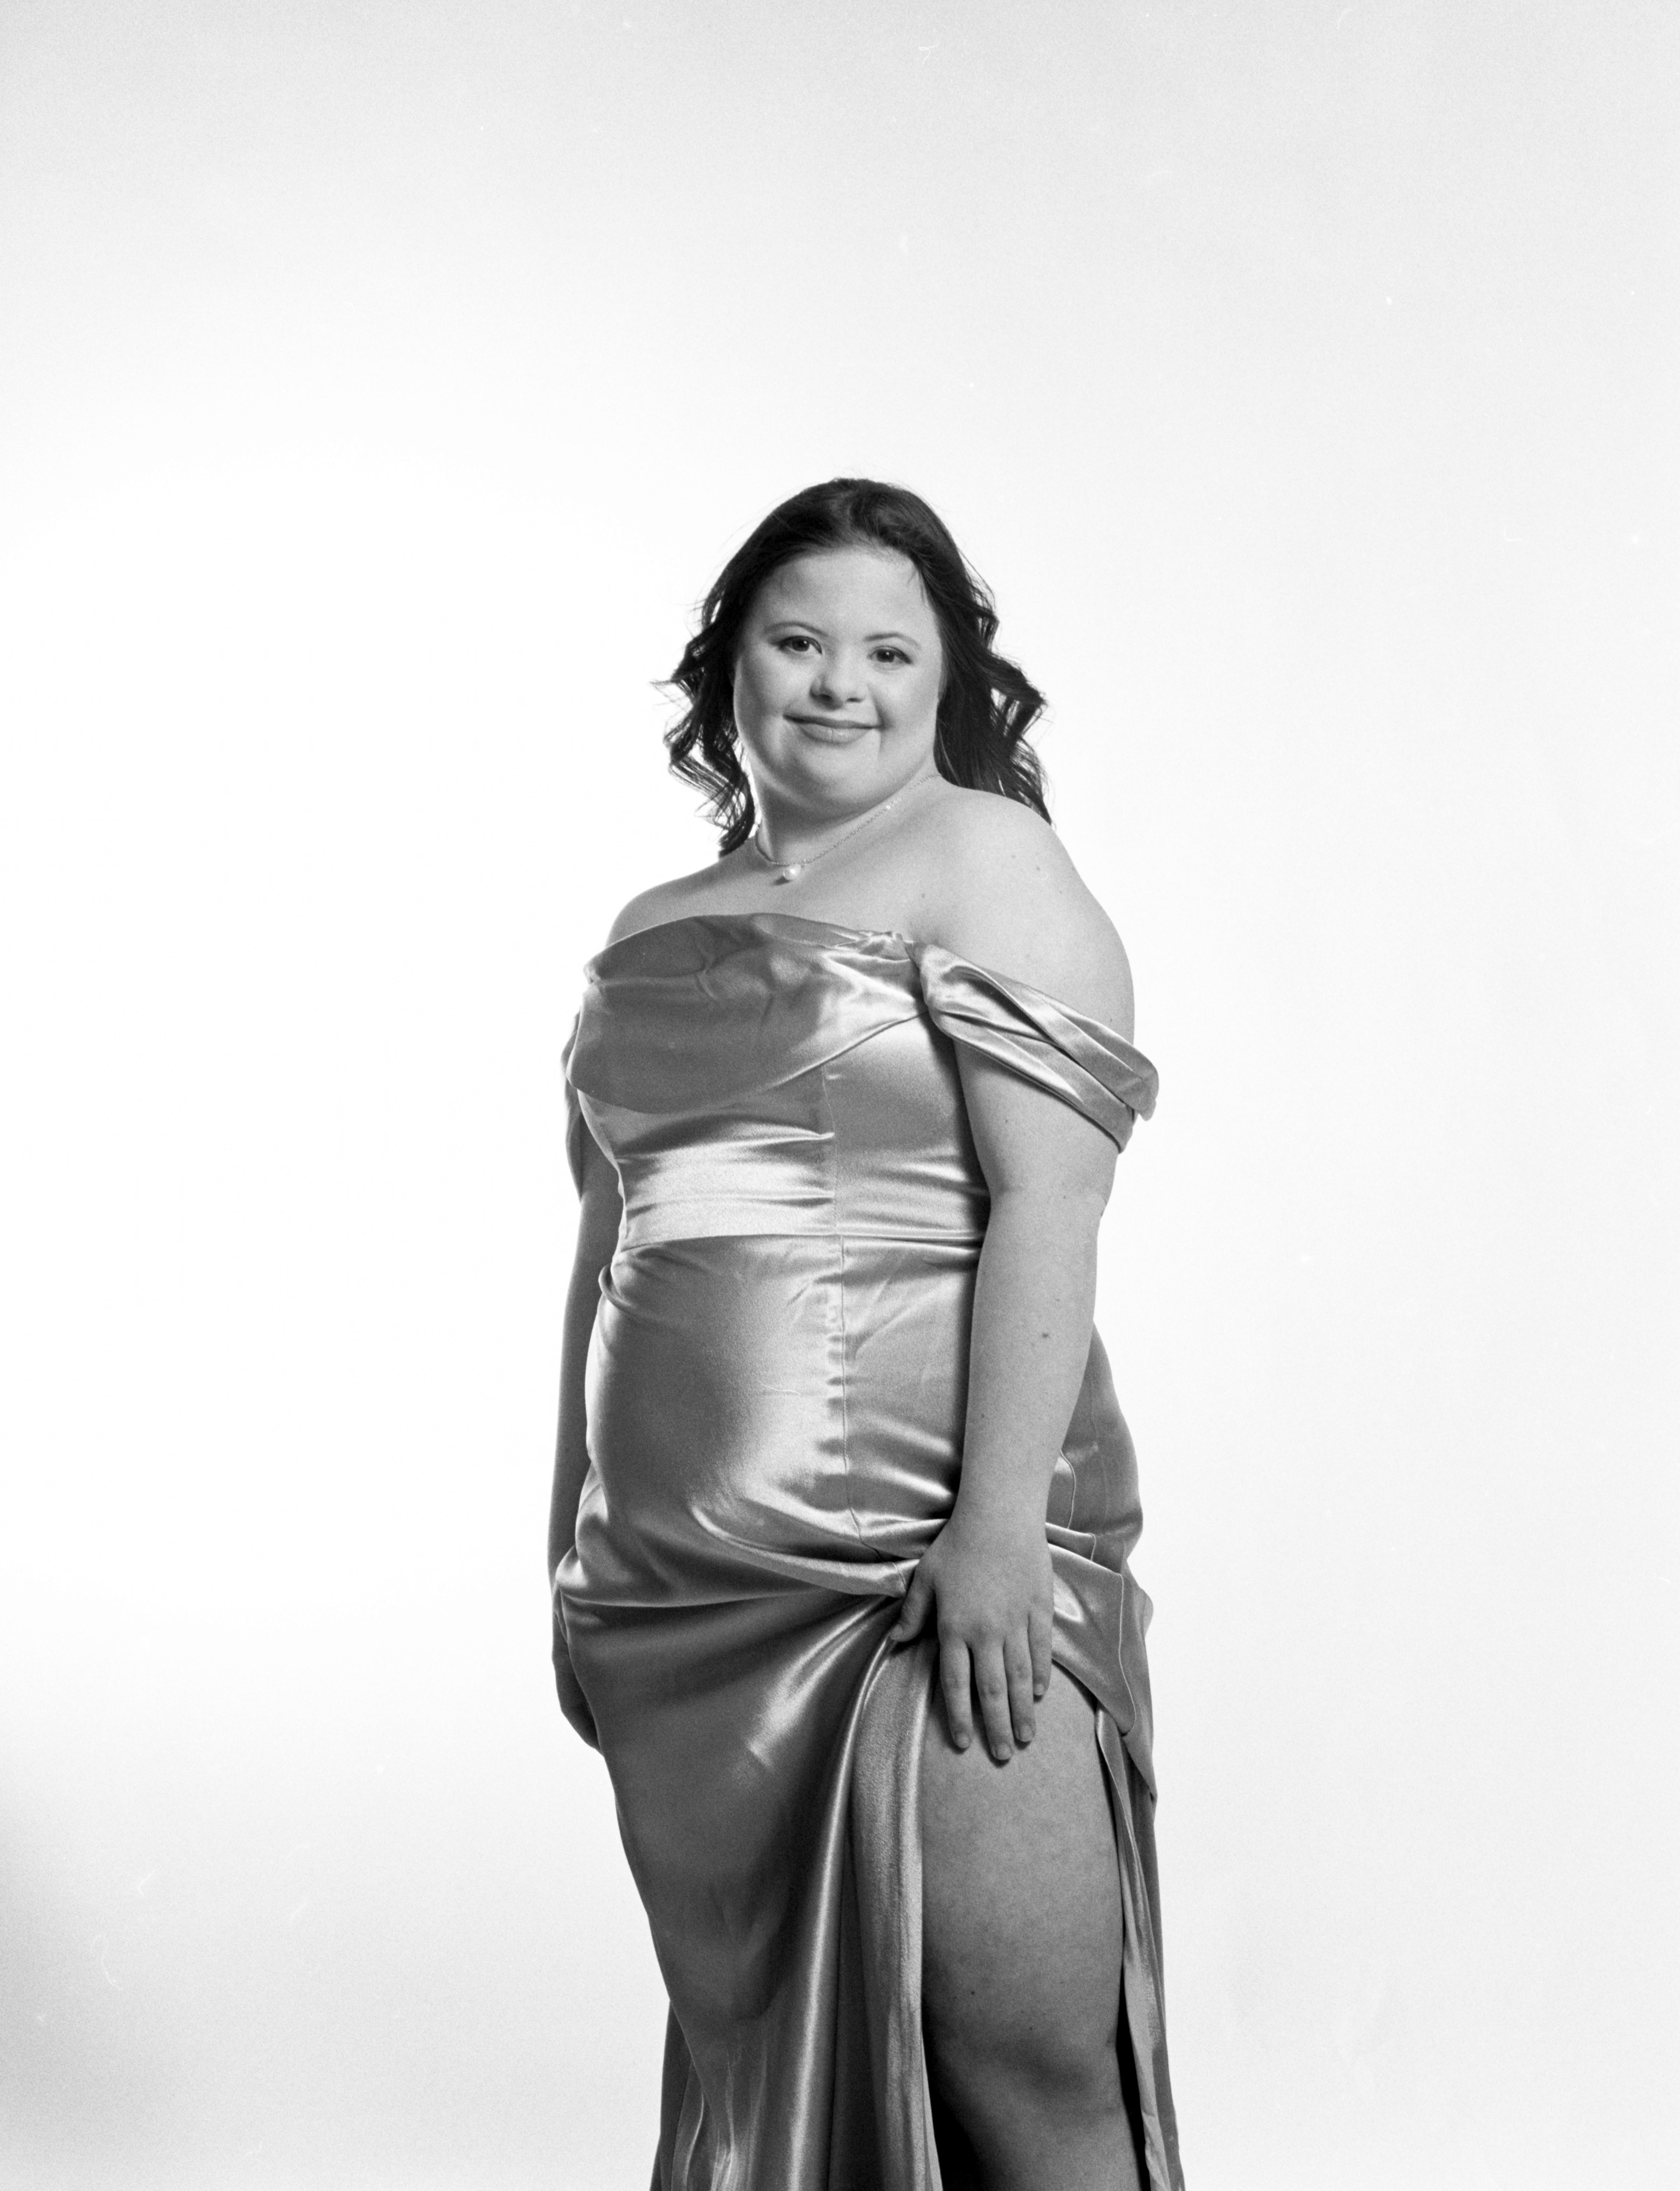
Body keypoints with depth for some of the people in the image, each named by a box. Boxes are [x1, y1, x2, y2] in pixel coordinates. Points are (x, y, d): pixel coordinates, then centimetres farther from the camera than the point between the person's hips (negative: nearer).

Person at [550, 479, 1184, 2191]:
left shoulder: (983, 860, -1)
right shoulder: (654, 928, 18)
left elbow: (1047, 1200, -10)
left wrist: (1002, 1521, -18)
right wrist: (579, 1558, 16)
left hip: (936, 1564, -6)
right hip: (686, 1598, 6)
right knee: (753, 2054, 12)